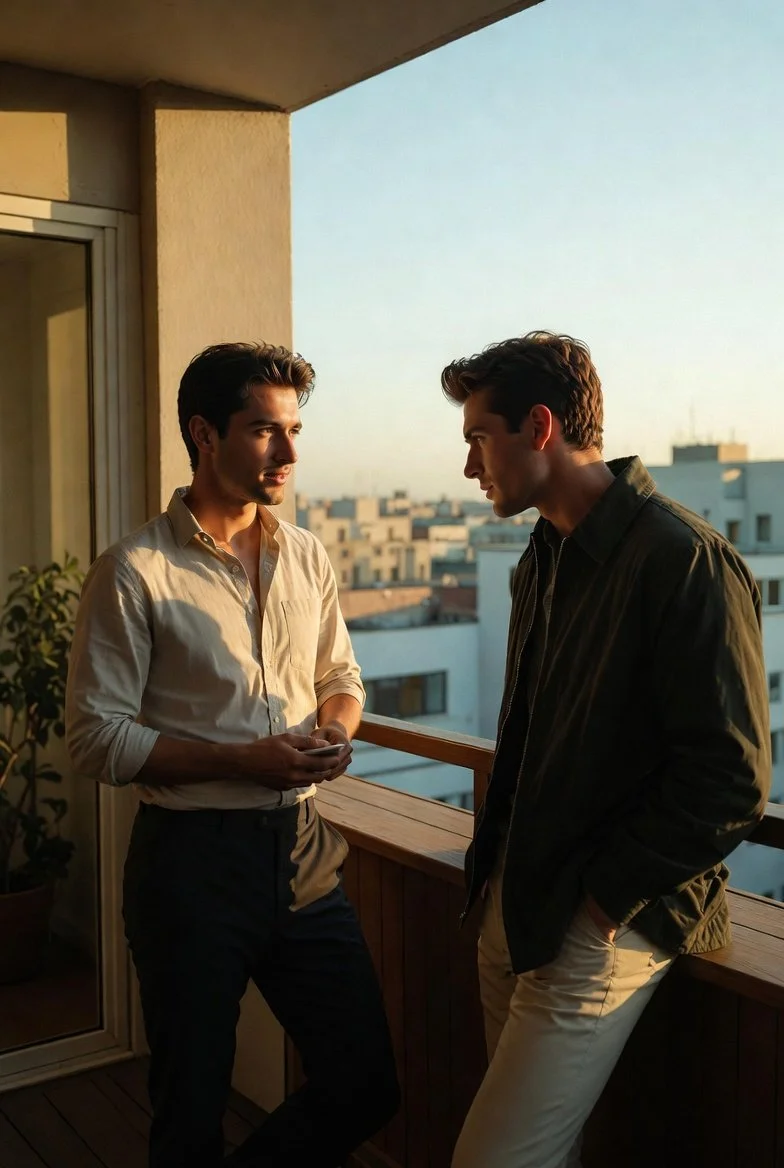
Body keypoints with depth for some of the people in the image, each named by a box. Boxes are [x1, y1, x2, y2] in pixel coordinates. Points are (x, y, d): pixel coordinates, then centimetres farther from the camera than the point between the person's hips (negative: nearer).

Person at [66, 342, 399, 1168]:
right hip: (193, 859, -5)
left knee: (365, 1088, 11)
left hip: (301, 850, 5)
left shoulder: (306, 557, 7)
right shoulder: (135, 573, -10)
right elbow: (98, 741, -12)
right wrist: (241, 761, -19)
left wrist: (336, 729, -4)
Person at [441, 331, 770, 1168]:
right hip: (512, 907, 8)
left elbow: (730, 781, -19)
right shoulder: (542, 563, 11)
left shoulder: (685, 561, -17)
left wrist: (605, 895, -15)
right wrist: (493, 860, 10)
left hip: (601, 927, -8)